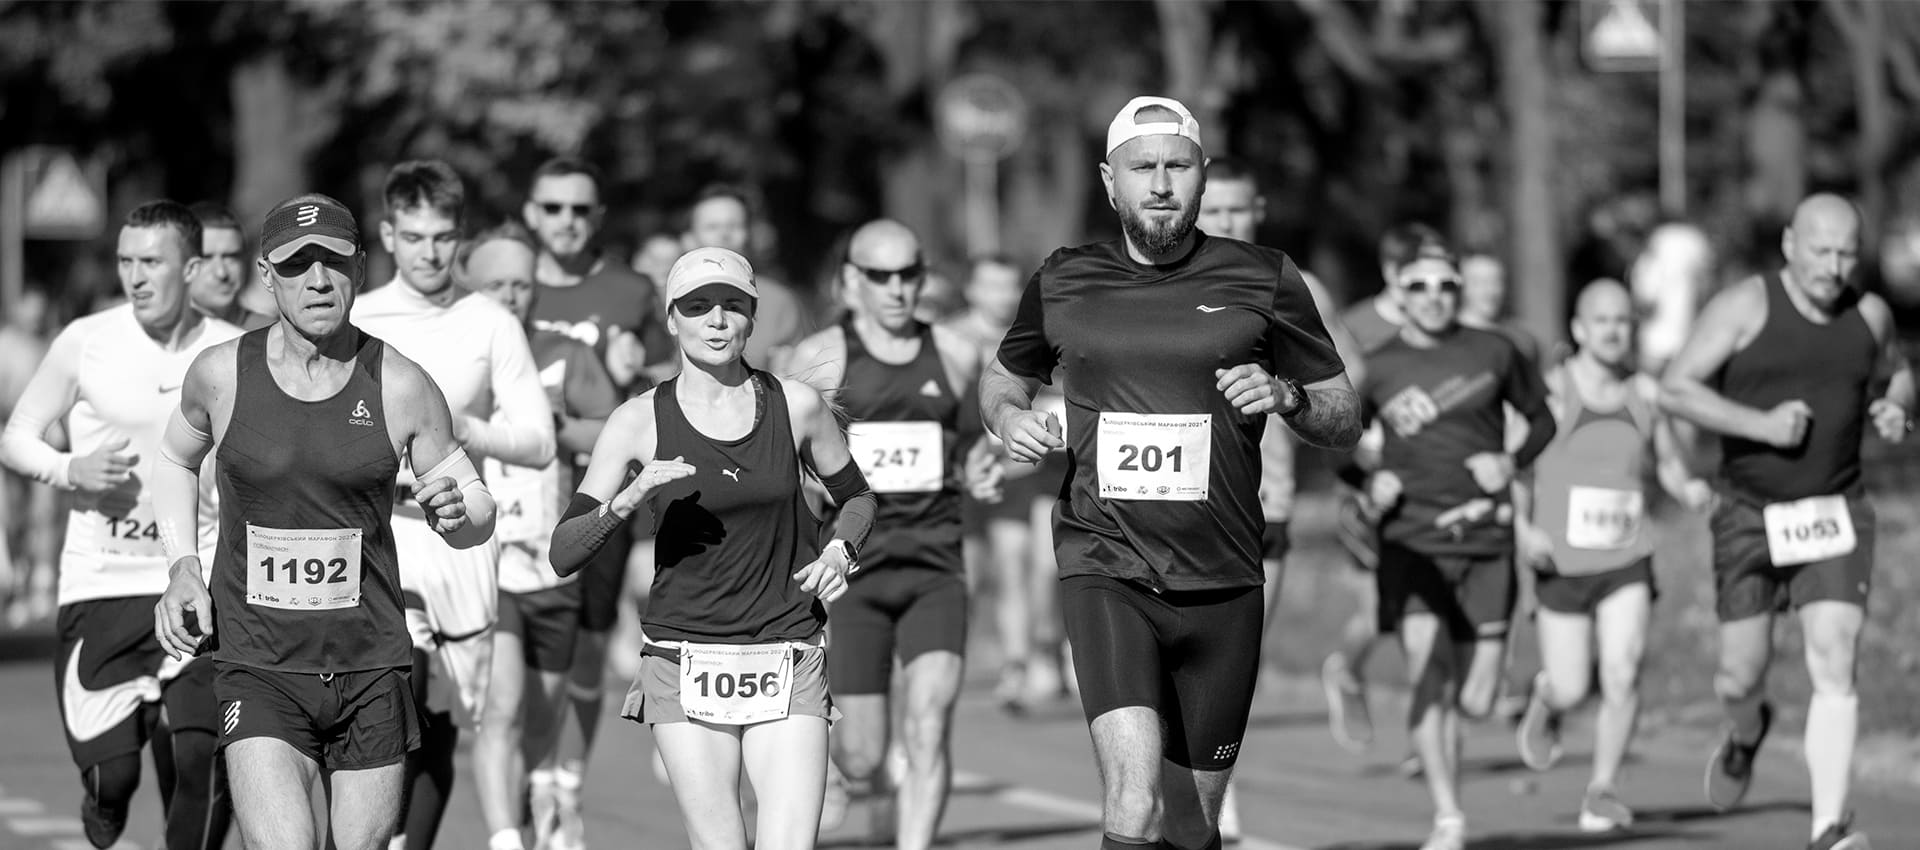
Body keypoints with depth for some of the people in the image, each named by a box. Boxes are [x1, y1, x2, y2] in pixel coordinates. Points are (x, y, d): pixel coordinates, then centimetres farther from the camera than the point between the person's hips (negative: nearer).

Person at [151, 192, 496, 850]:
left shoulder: (401, 387, -4)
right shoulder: (221, 374, -3)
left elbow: (477, 522, 6)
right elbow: (176, 459, 20)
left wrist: (457, 512, -18)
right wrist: (182, 566, 7)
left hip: (371, 667, 1)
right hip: (257, 666, -1)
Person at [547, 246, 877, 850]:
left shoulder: (797, 407, 4)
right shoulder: (640, 421, 0)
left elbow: (856, 497, 21)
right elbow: (563, 555, -2)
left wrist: (840, 551, 1)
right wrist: (626, 503, -19)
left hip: (788, 666, 1)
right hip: (686, 665, -1)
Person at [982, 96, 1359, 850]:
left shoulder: (1264, 281, 3)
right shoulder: (1063, 283, 6)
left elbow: (1345, 423, 8)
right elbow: (1002, 378, 25)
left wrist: (1286, 396, -13)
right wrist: (1010, 418, 2)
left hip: (1222, 582, 2)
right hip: (1105, 565, -2)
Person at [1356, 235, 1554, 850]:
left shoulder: (1493, 353, 5)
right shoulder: (1376, 371, 4)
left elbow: (1542, 419, 17)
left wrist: (1513, 463, -1)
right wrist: (1371, 483, -4)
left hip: (1486, 539, 1)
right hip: (1411, 540, -1)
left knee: (1476, 703, -3)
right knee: (1428, 674, -18)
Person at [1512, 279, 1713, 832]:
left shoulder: (1644, 394, 3)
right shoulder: (1549, 391, -8)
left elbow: (1668, 462, 17)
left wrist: (1688, 490, -5)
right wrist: (1521, 528, -20)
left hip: (1627, 562, 2)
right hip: (1562, 564, -2)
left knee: (1623, 671, -17)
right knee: (1573, 691, 2)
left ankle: (1604, 791, -2)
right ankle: (1547, 701, 40)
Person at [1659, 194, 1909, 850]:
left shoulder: (1868, 314, 4)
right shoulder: (1745, 307, -9)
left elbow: (1896, 375, 23)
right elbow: (1675, 389, -12)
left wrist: (1895, 411, 0)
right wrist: (1762, 424, -22)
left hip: (1836, 513, 2)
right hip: (1751, 516, -2)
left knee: (1834, 667, -15)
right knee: (1740, 678, 4)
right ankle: (1746, 733, 42)